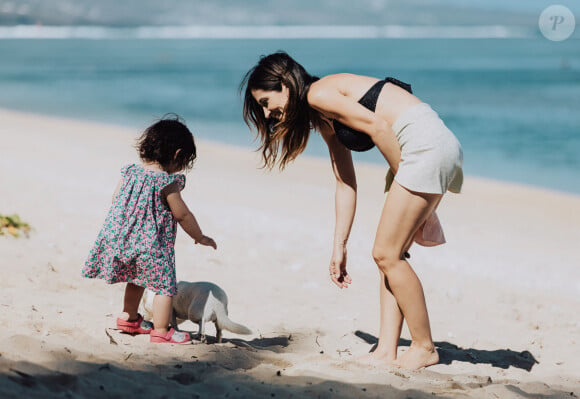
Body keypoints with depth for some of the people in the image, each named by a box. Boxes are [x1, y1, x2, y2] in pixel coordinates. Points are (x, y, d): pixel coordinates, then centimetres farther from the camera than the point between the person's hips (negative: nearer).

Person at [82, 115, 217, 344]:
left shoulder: (130, 172, 2)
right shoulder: (167, 183, -16)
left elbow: (115, 199, 13)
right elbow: (182, 215, -11)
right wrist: (200, 237, 3)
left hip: (120, 238, 7)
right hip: (151, 245, -7)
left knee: (136, 280, 28)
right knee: (164, 286, 3)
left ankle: (129, 318, 41)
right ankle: (161, 331, 3)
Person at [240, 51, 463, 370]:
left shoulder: (318, 94, -5)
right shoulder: (324, 120, 23)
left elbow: (378, 126, -13)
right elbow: (346, 184, 25)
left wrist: (403, 183, -8)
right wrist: (339, 247, 24)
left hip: (424, 141, -10)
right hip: (432, 149, 10)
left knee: (387, 254, -5)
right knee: (388, 254, 9)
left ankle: (424, 347, 5)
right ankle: (386, 352, 9)